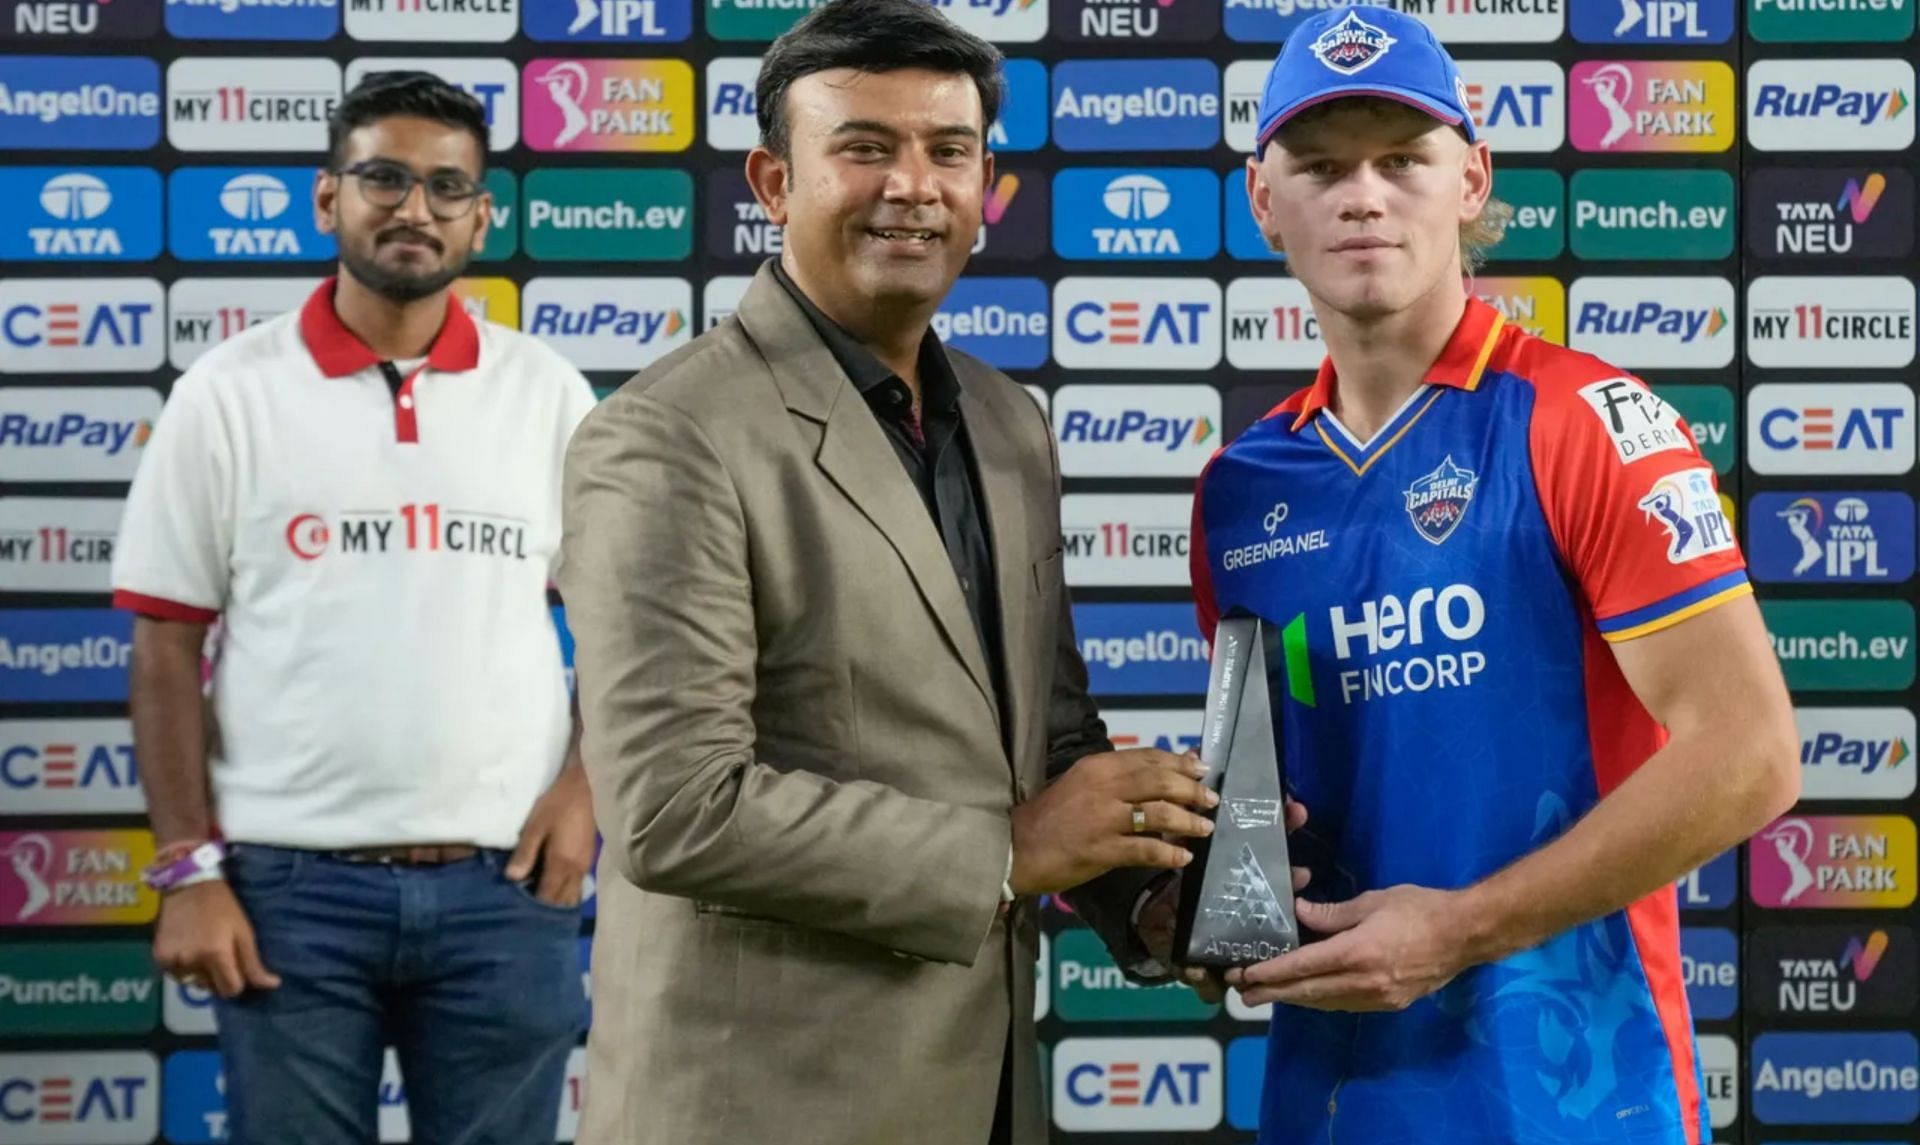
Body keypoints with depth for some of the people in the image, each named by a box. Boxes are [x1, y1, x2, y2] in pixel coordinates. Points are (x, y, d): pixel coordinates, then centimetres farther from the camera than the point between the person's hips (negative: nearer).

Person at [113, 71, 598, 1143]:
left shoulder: (547, 393, 4)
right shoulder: (227, 394, 0)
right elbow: (168, 651, 1)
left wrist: (584, 785, -4)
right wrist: (187, 869, -5)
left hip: (503, 885, 1)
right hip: (290, 883, -1)